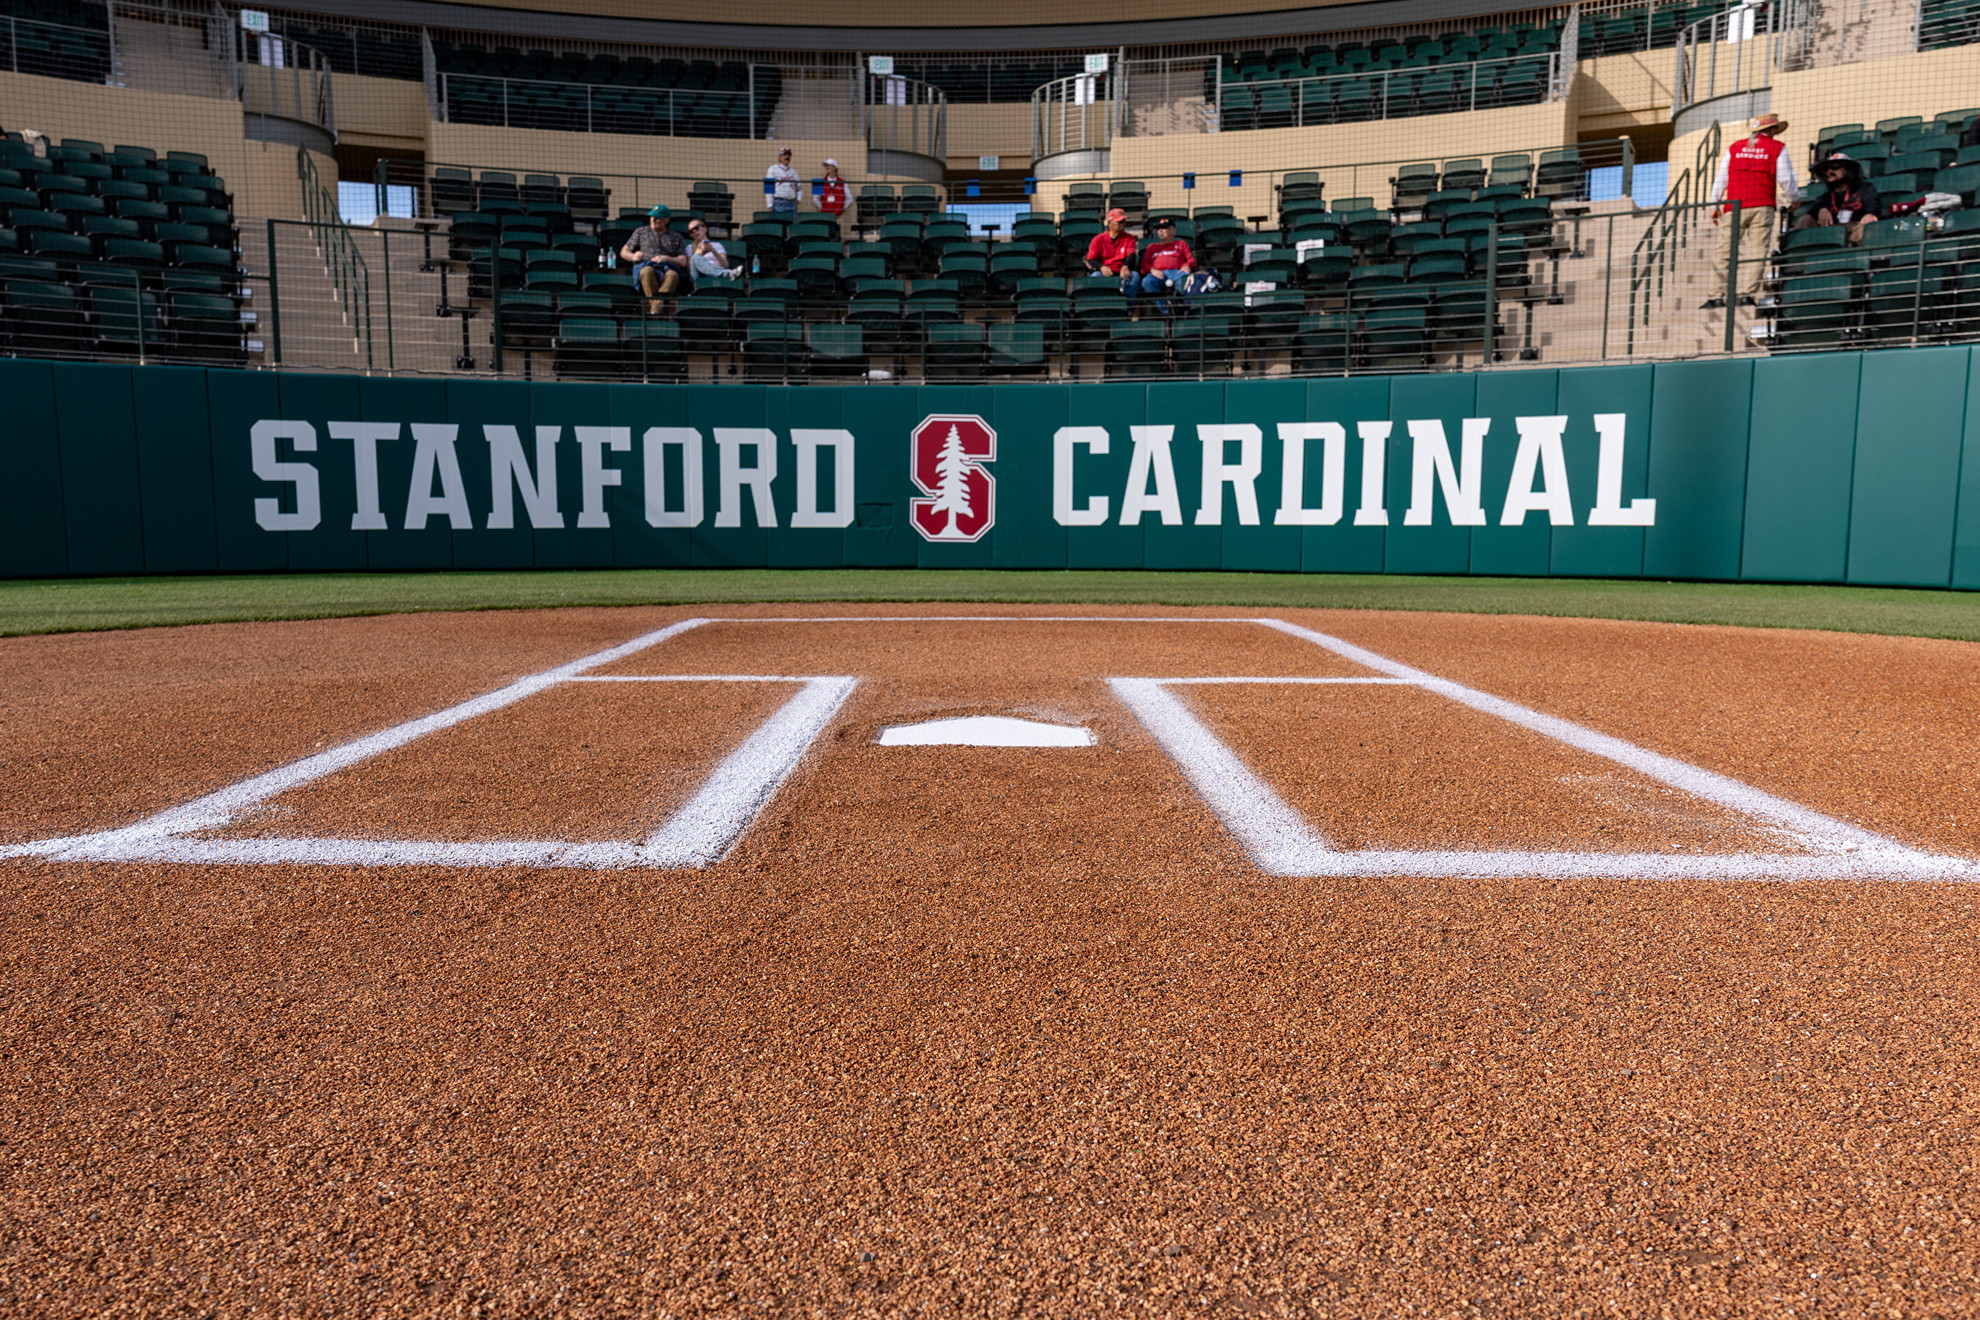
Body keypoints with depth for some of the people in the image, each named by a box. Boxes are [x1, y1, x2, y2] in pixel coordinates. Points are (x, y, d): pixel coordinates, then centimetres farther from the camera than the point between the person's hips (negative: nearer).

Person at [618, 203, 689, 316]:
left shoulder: (677, 238, 25)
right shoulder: (641, 232, 28)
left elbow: (683, 262, 14)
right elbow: (623, 252, 26)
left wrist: (667, 259, -5)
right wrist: (633, 256, 2)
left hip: (668, 268, 0)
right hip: (645, 266, 0)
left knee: (673, 274, -40)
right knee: (647, 271, -40)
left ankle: (655, 311, -53)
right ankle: (660, 310, -46)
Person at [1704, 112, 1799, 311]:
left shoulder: (1734, 148, 15)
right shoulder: (1777, 148, 8)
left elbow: (1720, 179, 13)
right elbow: (1786, 179, 6)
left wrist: (1715, 205, 17)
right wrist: (1793, 198, 22)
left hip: (1735, 206, 2)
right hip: (1762, 206, -2)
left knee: (1726, 251, 2)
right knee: (1758, 250, -3)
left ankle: (1720, 295, -4)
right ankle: (1748, 293, -12)